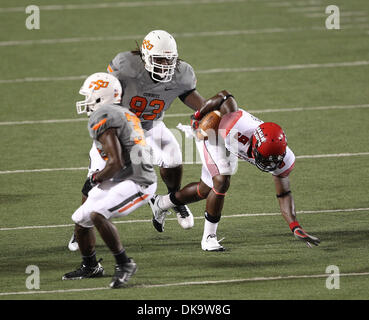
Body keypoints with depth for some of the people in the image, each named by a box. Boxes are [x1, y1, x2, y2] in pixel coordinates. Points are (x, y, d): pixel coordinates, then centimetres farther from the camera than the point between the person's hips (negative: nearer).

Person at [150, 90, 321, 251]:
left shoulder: (284, 159, -33)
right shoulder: (239, 127, -49)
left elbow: (284, 194, -20)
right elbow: (224, 96, -35)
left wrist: (295, 227, -32)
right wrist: (198, 116, -19)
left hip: (230, 146, 5)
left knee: (205, 190, 16)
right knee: (222, 182, -23)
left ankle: (162, 203, 40)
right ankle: (209, 237, -6)